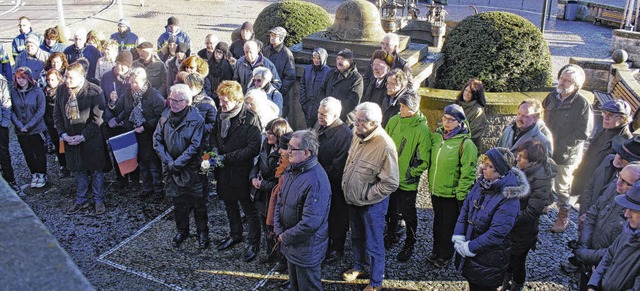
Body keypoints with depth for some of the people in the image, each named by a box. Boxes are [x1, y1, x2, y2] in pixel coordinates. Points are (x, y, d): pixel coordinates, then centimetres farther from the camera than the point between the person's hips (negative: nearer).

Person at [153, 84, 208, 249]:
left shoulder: (196, 119, -15)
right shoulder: (165, 116, -1)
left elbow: (195, 145, -18)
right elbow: (157, 140, -1)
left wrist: (178, 163, -19)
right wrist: (168, 161, -12)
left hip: (192, 169, -4)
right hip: (171, 169, 4)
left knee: (198, 203, 6)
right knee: (178, 202, 17)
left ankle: (202, 232, 25)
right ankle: (182, 231, 36)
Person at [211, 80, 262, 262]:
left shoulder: (250, 118, -20)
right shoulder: (221, 115, 2)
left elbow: (254, 148, -23)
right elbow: (214, 135, 18)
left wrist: (227, 157, -22)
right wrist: (215, 149, -4)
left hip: (241, 171, -7)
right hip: (224, 171, 7)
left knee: (249, 210, 7)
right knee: (229, 205, 23)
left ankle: (253, 243, 25)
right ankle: (235, 235, 44)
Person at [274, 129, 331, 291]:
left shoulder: (316, 181, -29)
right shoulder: (292, 170, 0)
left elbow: (310, 222, -30)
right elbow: (280, 201, 8)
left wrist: (286, 237, -18)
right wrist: (279, 230, -4)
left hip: (307, 248, -8)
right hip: (290, 243, 8)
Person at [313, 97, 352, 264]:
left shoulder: (344, 135, -26)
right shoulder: (319, 126, -1)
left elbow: (338, 167, -25)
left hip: (334, 187, -7)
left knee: (336, 219, 13)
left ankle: (337, 249, 35)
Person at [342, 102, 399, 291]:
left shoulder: (384, 146, -27)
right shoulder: (358, 136, -3)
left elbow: (391, 183, -25)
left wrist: (365, 195, -19)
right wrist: (345, 183, 8)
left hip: (372, 204, -7)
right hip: (353, 200, 7)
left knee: (373, 244, 9)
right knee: (356, 237, 26)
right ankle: (360, 267, 49)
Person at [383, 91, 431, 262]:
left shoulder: (422, 130, -18)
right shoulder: (394, 121, -4)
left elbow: (424, 160, -13)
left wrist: (412, 173, -14)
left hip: (407, 182, -5)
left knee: (408, 214, 11)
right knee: (390, 210, 21)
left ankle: (409, 245, 31)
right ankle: (391, 236, 44)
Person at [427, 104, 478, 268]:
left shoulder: (465, 143, -18)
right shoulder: (437, 136, 3)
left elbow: (468, 172, -17)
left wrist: (461, 195, -16)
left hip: (452, 193, -6)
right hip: (436, 190, 6)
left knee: (448, 226, 10)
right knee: (438, 223, 21)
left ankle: (445, 255, 29)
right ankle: (436, 251, 38)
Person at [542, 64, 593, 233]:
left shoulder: (582, 105, -17)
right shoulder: (552, 97, 0)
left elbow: (582, 134, -16)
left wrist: (560, 147, -17)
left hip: (567, 155, -5)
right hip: (547, 149, 5)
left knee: (562, 186, 10)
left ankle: (563, 216, 28)